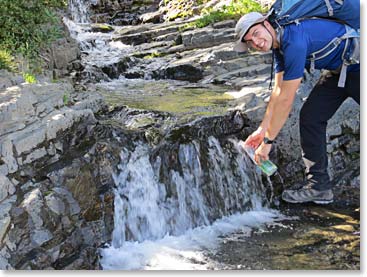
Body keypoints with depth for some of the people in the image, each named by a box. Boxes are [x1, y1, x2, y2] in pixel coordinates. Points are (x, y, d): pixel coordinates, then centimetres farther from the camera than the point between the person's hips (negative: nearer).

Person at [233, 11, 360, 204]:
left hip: (356, 68, -9)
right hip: (338, 71, 9)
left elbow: (286, 99, -30)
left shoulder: (295, 40, -31)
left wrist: (268, 140, -23)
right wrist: (262, 129, -1)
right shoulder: (279, 44, -1)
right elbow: (278, 91, 1)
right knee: (310, 116, 2)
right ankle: (318, 184, 6)